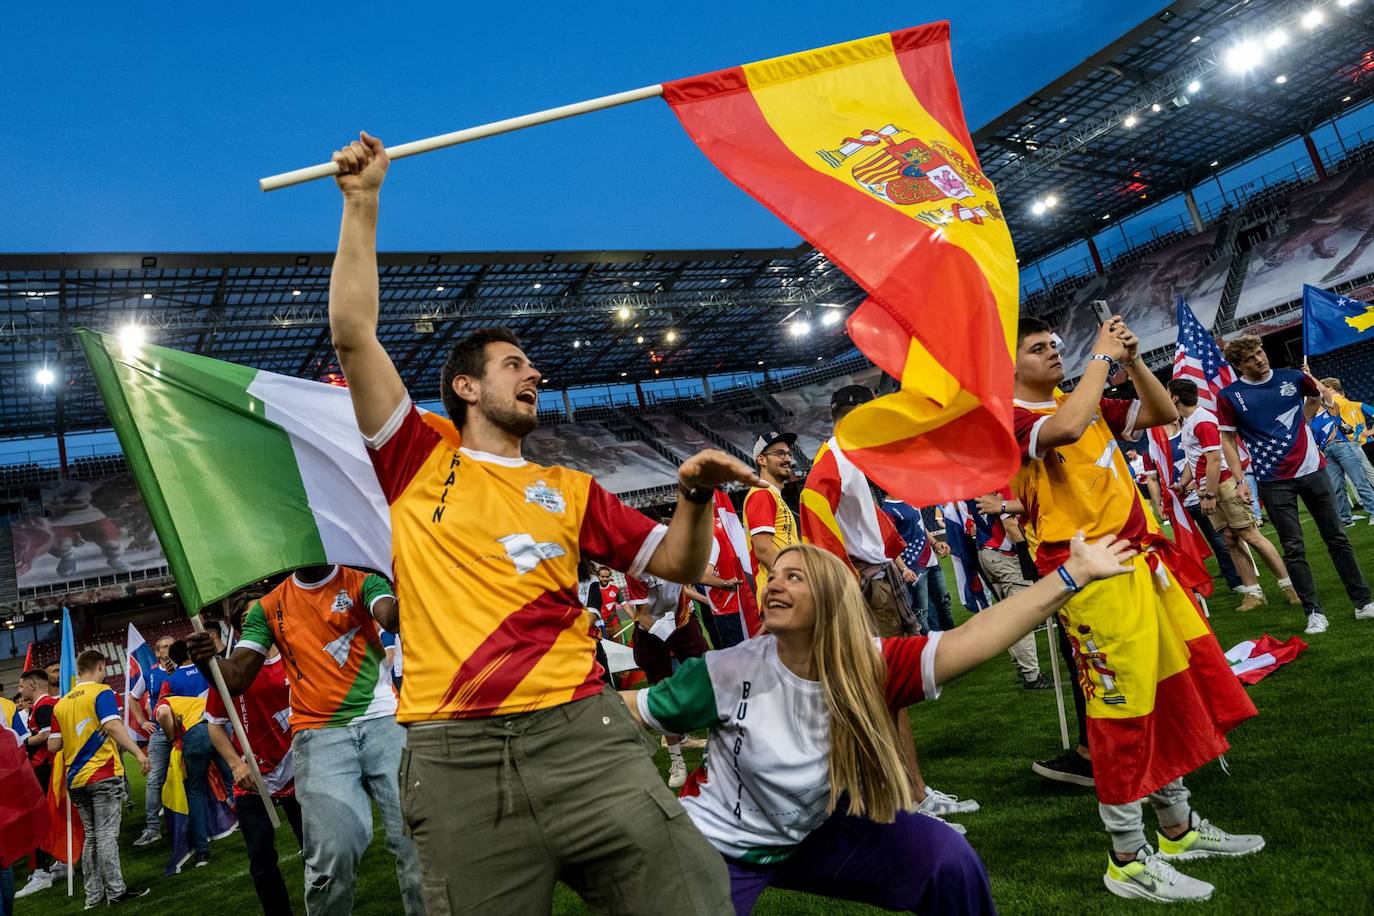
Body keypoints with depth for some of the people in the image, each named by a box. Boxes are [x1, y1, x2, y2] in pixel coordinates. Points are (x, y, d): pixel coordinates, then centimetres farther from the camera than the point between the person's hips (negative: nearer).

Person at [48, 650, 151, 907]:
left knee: (91, 837, 13)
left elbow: (53, 746, 11)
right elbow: (112, 725, -22)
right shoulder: (102, 692, -7)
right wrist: (138, 752, -26)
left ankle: (93, 894, 17)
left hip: (75, 779, 6)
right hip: (103, 774, -6)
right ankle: (116, 891, 0)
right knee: (107, 835, -3)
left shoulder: (61, 704, 12)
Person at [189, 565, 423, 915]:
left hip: (383, 722, -1)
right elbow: (236, 678, 8)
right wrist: (208, 662, -14)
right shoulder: (268, 607, 12)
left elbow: (393, 619, -17)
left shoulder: (361, 580, 4)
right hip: (318, 737, 1)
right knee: (333, 851, -11)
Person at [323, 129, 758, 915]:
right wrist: (362, 202, 6)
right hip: (454, 754, -1)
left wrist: (695, 497, -4)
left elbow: (677, 565, 16)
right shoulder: (421, 460, 10)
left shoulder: (571, 489, 16)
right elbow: (354, 335, 4)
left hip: (581, 732, 2)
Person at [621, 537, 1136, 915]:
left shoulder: (869, 665, -21)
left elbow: (969, 641, -30)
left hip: (815, 834, 3)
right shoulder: (729, 673, -26)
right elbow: (635, 708, -15)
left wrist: (1073, 573, -34)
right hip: (722, 845, -2)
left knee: (949, 859, -5)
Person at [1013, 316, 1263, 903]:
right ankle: (1128, 861, 13)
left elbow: (1163, 413, 18)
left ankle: (1179, 827, 34)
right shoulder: (1010, 419, -11)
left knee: (1174, 691, 17)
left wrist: (1132, 360, 3)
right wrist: (1101, 356, -19)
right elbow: (1064, 430, -32)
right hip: (1094, 577, -9)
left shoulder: (1087, 402, 15)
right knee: (1120, 711, -2)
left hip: (1144, 561, 9)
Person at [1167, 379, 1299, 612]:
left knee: (1251, 536, -6)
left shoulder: (1202, 420, -15)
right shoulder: (1187, 422, 14)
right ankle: (1253, 593, 8)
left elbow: (1214, 459, -20)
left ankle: (1289, 585, 3)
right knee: (1231, 540, 6)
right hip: (1208, 489, 9)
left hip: (1224, 484, -9)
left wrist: (1209, 495, -21)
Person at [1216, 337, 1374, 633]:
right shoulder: (1229, 396, -6)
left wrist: (1300, 421, 9)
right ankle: (1314, 612, 9)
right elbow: (1228, 441, -1)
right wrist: (1239, 481, -7)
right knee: (1294, 549, 1)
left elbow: (1317, 396, 24)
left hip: (1312, 470, 3)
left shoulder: (1293, 377, 1)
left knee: (1337, 538, 9)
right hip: (1274, 482, -2)